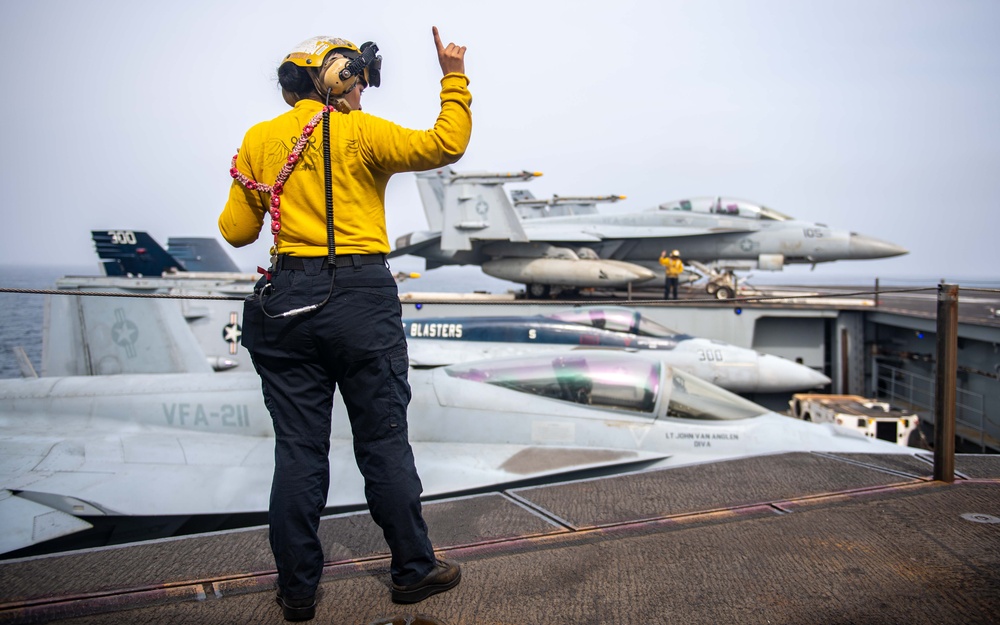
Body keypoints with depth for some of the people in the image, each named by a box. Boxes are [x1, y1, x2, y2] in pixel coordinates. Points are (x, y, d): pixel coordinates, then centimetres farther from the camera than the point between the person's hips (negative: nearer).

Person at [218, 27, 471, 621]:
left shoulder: (259, 140, 8)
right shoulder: (362, 133, -4)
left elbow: (236, 231, 9)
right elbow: (446, 144, -7)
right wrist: (454, 76, 3)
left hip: (287, 303, 3)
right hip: (362, 300, -3)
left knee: (298, 449, 8)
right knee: (384, 442, 7)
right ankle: (413, 570, 20)